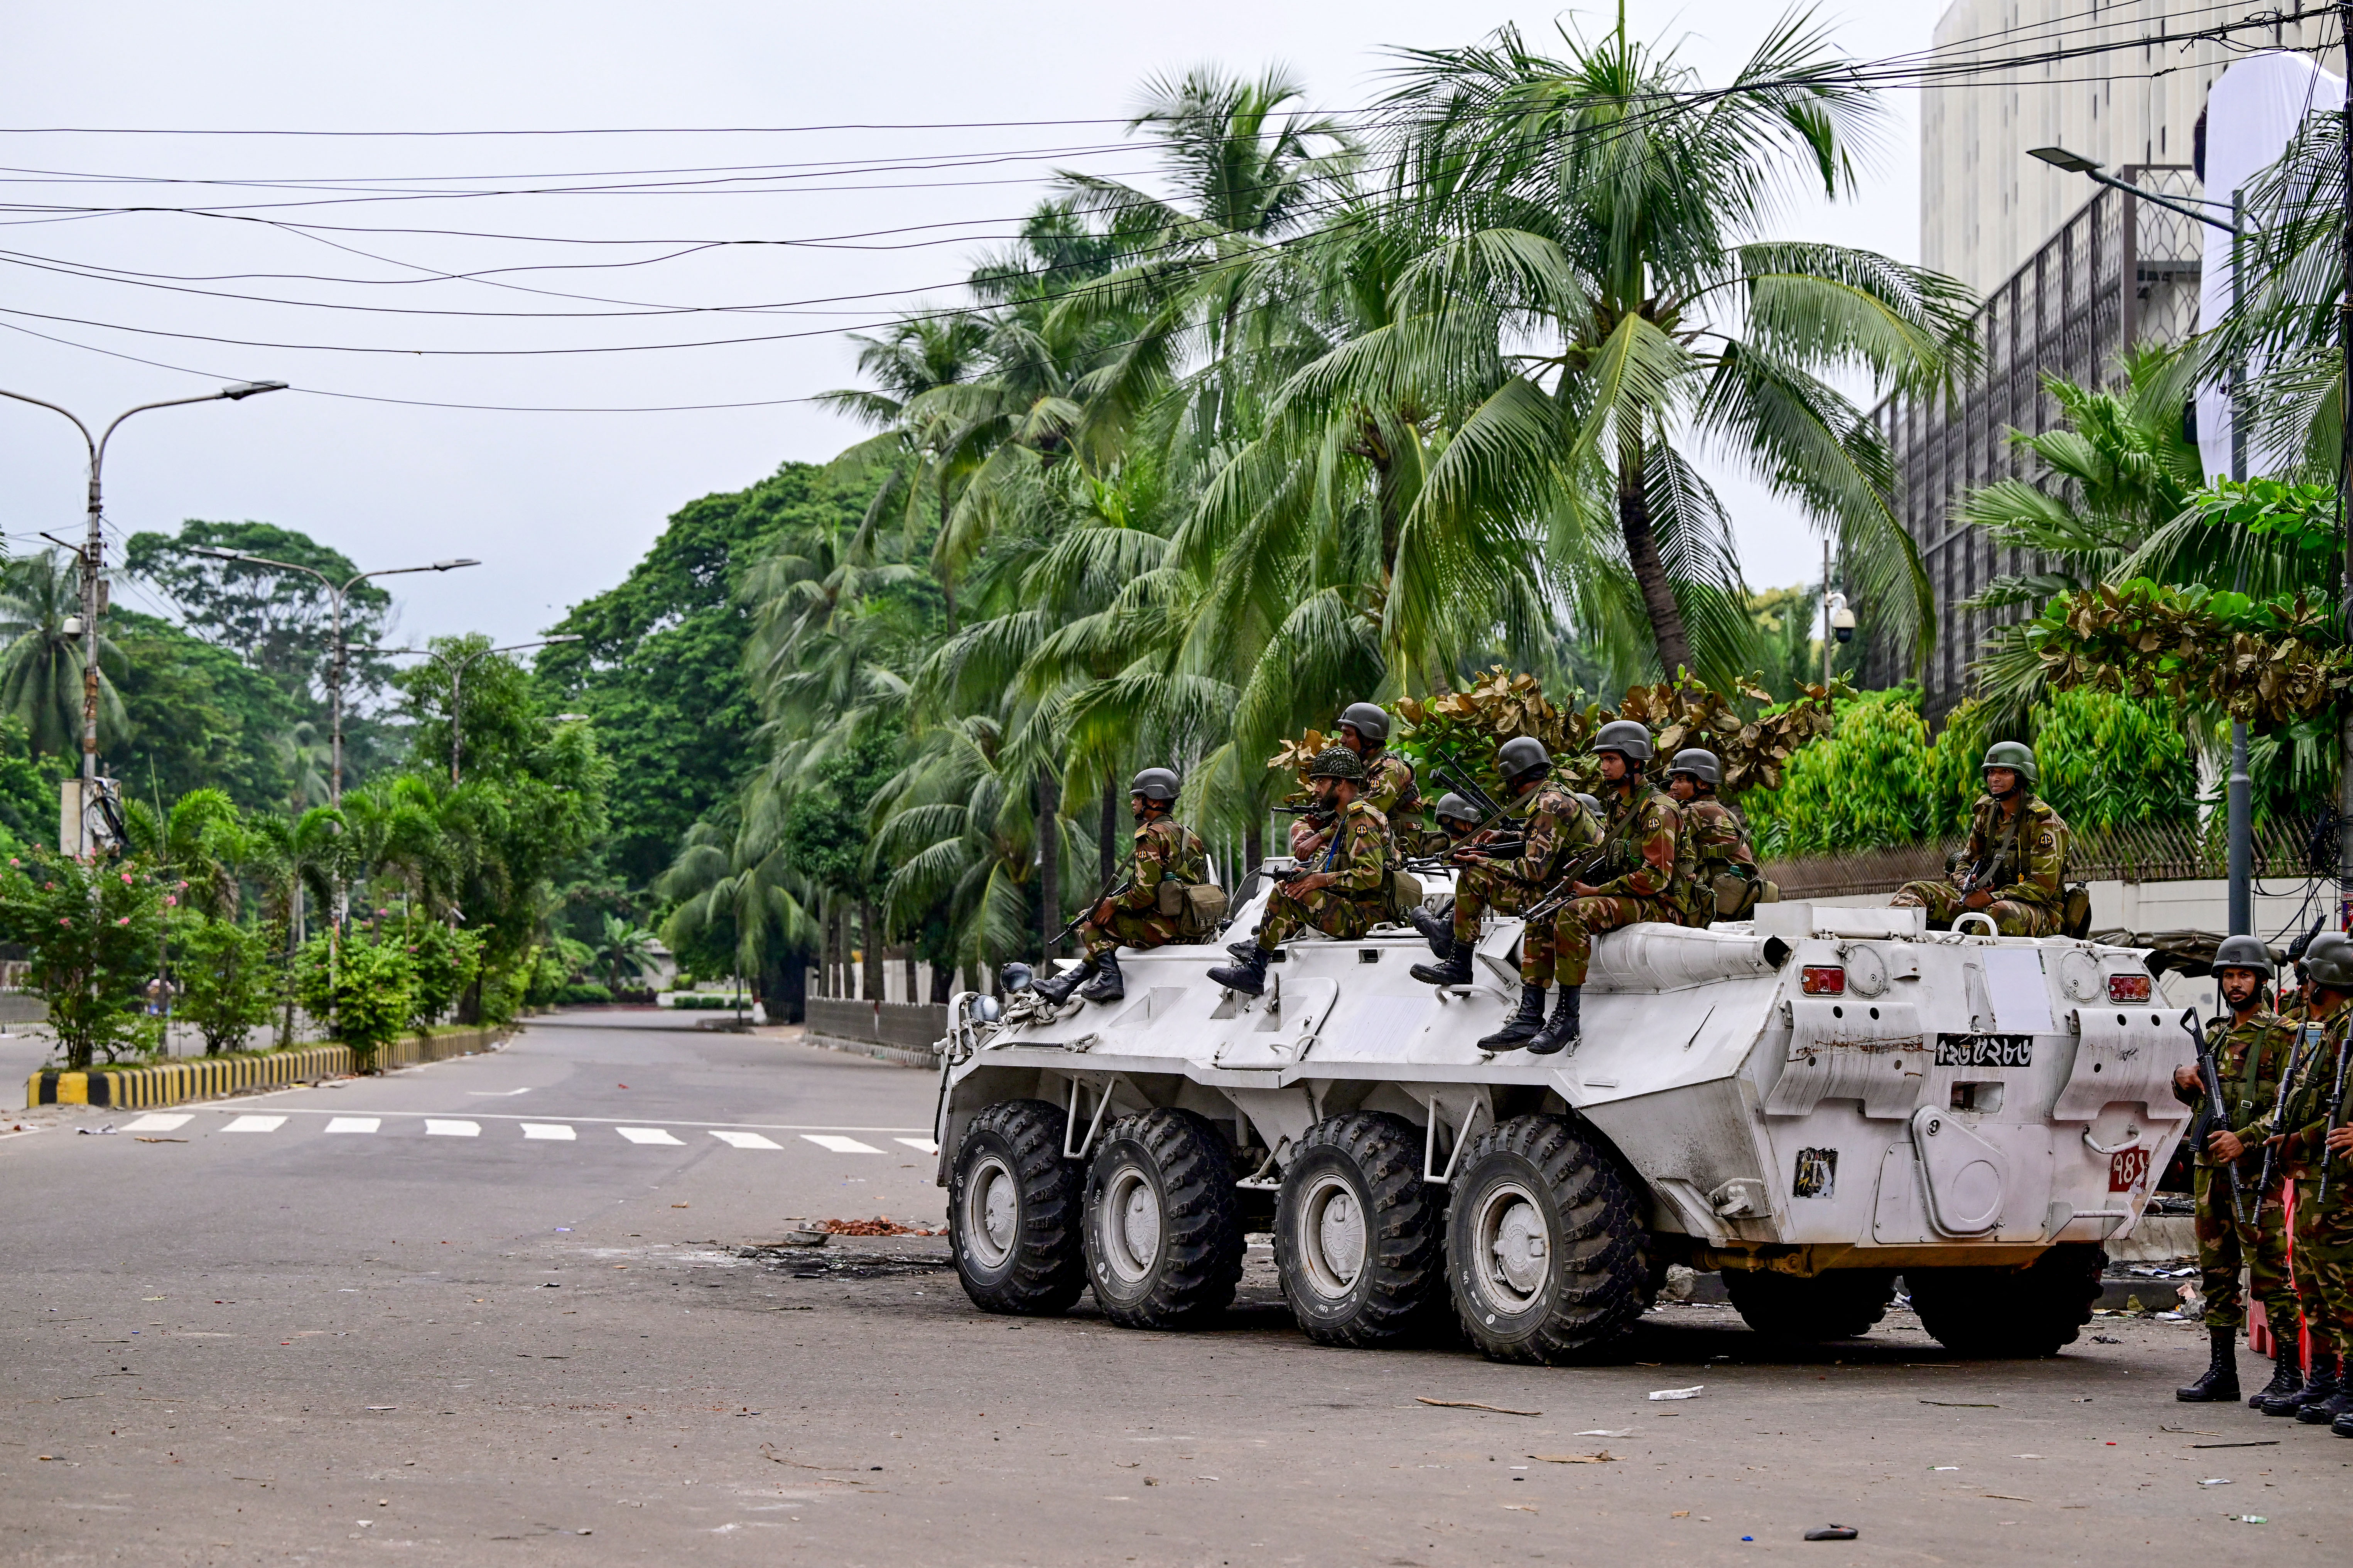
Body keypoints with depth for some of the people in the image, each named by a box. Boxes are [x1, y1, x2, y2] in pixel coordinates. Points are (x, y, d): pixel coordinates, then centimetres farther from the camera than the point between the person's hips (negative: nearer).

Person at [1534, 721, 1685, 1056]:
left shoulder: (1658, 811, -13)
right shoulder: (1617, 807, 17)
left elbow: (1655, 878, -20)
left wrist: (1596, 891, -17)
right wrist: (1583, 877, 3)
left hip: (1659, 906, -10)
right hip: (1625, 901, 10)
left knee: (1575, 914, -32)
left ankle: (1568, 1015, -31)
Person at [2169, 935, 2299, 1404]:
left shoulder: (2281, 1036, -4)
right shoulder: (2214, 1034, 17)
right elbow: (2194, 1099, 26)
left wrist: (2245, 1139, -22)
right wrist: (2183, 1079, 3)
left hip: (2256, 1171, -7)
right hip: (2210, 1167, 7)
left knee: (2269, 1273, -8)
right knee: (2217, 1272, 10)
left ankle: (2289, 1372, -3)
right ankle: (2222, 1371, 15)